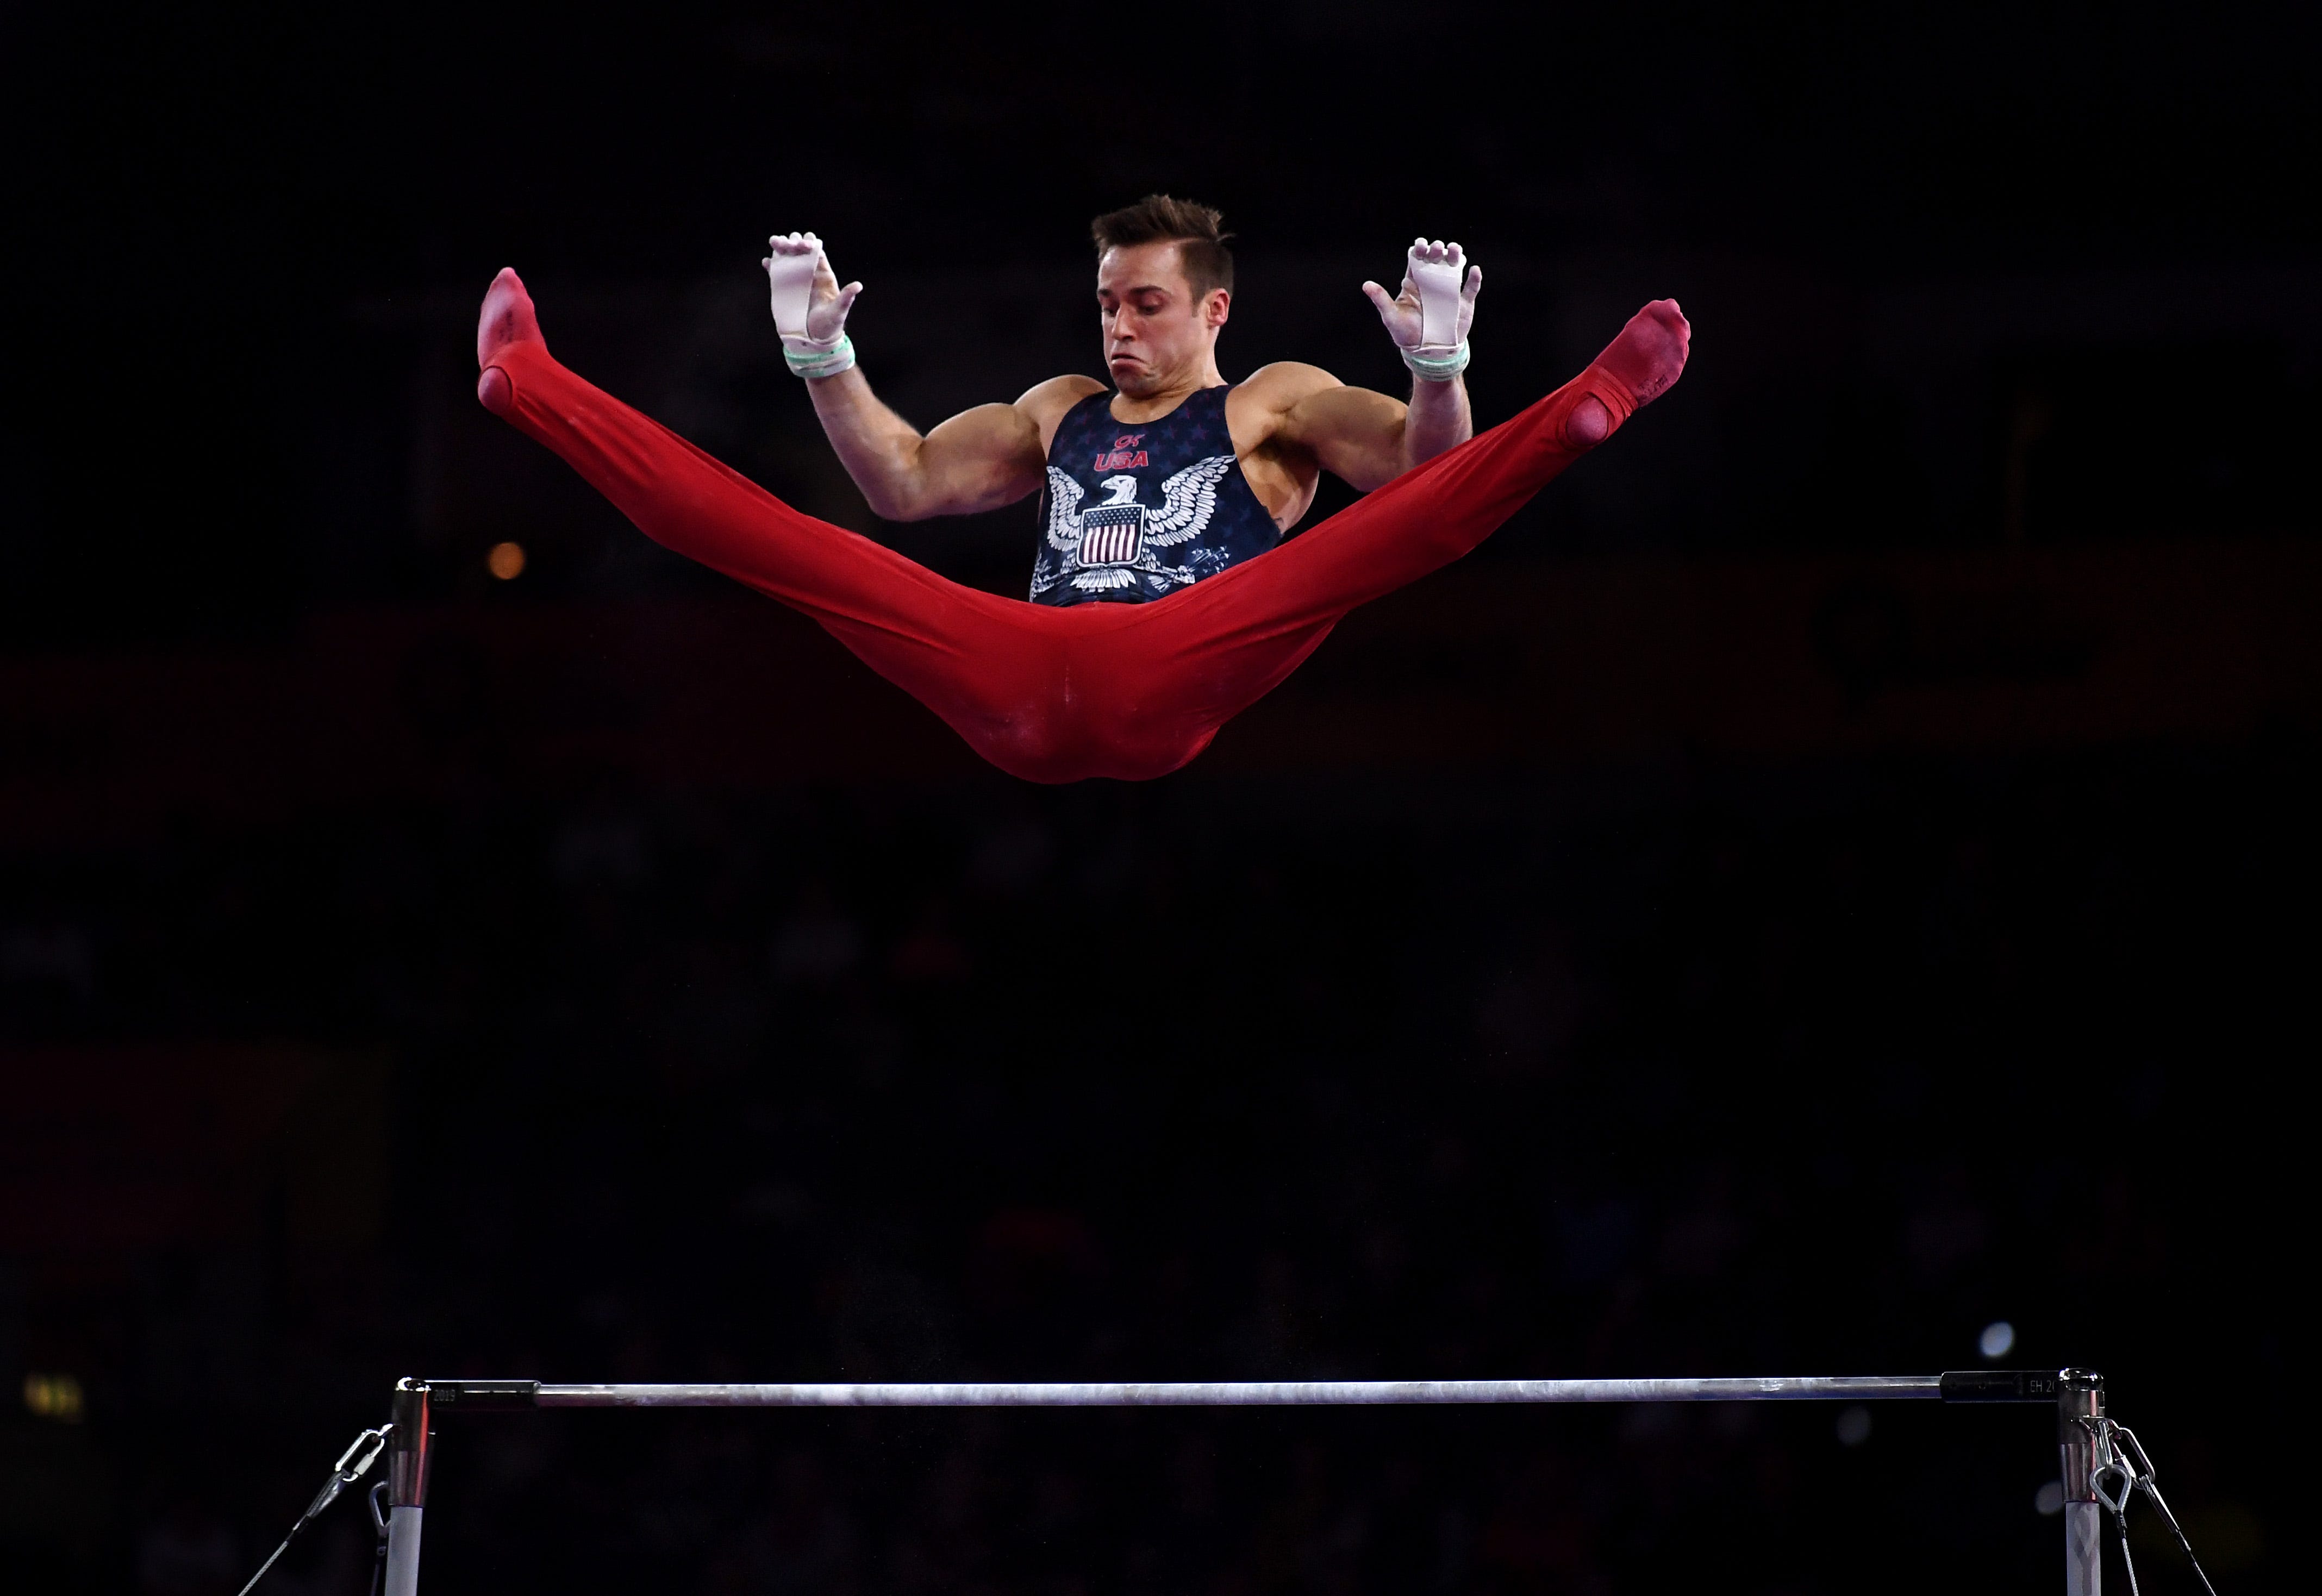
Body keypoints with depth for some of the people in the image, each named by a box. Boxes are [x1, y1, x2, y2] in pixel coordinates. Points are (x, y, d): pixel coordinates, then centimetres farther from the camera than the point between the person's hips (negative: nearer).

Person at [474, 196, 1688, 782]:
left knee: (1388, 534, -29)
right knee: (773, 539, -8)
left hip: (1169, 687, -4)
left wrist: (1438, 365, -14)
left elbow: (1424, 469, 6)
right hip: (1021, 694, 4)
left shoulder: (1272, 406, 20)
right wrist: (824, 359, 20)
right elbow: (906, 485, 33)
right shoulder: (1061, 413, 36)